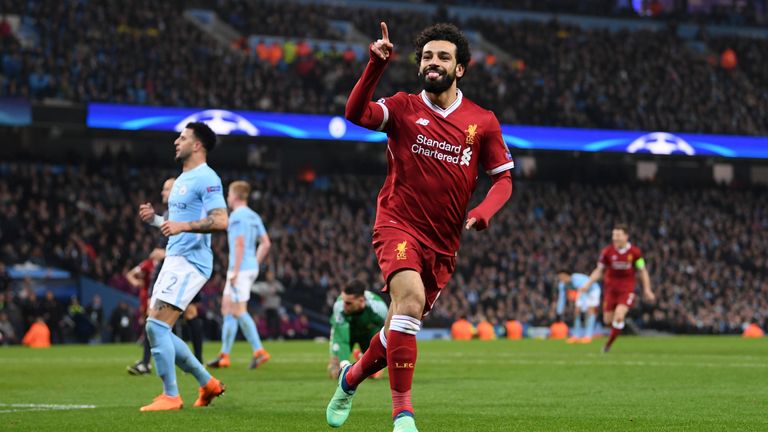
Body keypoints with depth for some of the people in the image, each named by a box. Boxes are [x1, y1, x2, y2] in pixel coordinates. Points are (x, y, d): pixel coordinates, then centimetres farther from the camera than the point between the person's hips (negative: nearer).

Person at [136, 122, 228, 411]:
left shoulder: (206, 179, -11)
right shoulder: (182, 180, 20)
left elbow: (220, 221, -22)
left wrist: (183, 226, -29)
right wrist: (154, 219, 11)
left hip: (190, 261, -10)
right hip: (174, 259, 10)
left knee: (156, 325, -16)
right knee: (157, 330, 9)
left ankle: (170, 396, -10)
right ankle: (207, 383, 17)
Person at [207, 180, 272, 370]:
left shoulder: (237, 216, -12)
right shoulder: (254, 216, 16)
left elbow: (240, 243, -19)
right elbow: (265, 243, 17)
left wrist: (235, 270, -19)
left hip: (241, 269, -10)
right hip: (252, 267, 10)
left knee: (239, 310, -10)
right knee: (227, 309, 13)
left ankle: (259, 351, -15)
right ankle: (224, 355, 14)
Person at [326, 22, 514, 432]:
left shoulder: (483, 122, 4)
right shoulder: (403, 108, -1)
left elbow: (503, 178, 7)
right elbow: (356, 113, -19)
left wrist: (482, 212, -12)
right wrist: (376, 64, -30)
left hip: (443, 241, 4)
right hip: (399, 225, -4)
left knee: (402, 324, 11)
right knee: (411, 301, -28)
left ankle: (352, 376, 41)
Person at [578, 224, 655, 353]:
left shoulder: (635, 252, -8)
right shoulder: (607, 251, -5)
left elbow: (643, 271, 4)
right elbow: (599, 270, 6)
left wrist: (647, 290, 0)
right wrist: (587, 284, -3)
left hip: (627, 289, -2)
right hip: (611, 288, 2)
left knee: (619, 316, -21)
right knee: (608, 320, 2)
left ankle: (609, 343, -3)